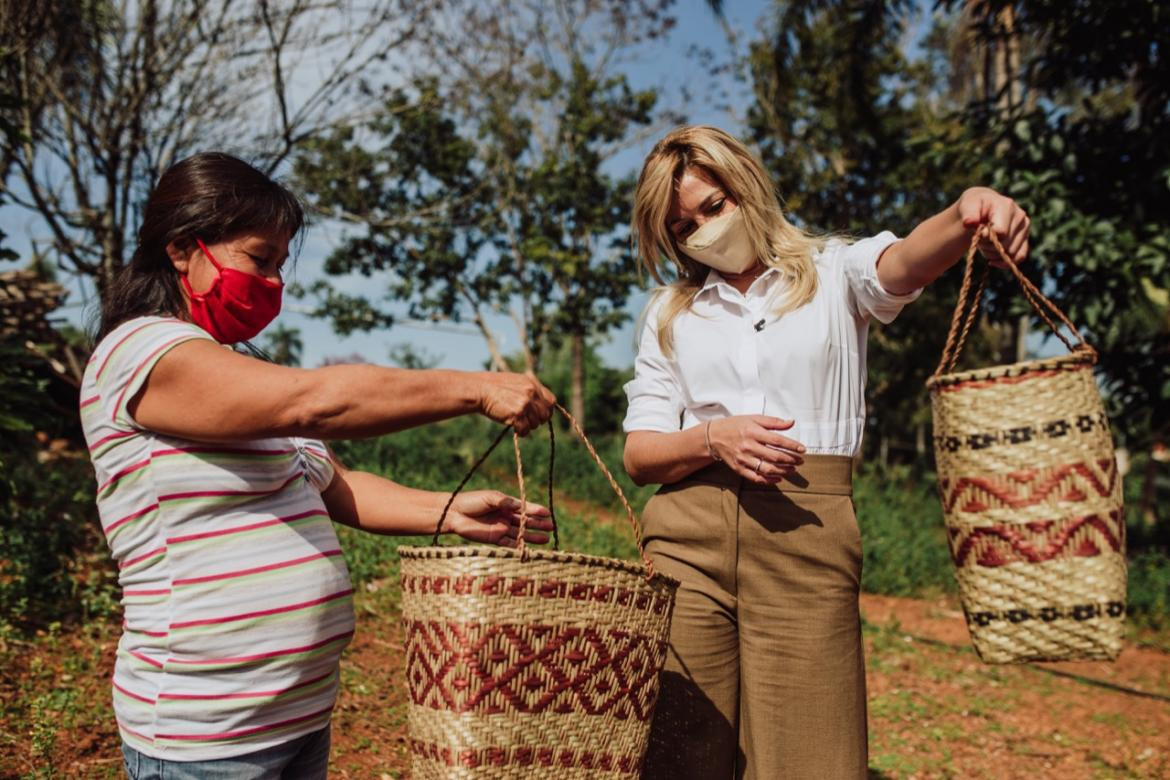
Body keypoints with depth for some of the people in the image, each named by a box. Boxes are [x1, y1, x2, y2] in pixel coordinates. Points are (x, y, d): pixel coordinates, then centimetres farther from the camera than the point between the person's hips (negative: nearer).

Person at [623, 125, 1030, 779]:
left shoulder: (835, 273, 11)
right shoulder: (671, 313, 16)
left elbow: (908, 263, -13)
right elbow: (640, 454, 10)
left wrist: (967, 215, -35)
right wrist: (712, 439, -11)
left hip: (807, 539, -1)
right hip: (688, 536, 2)